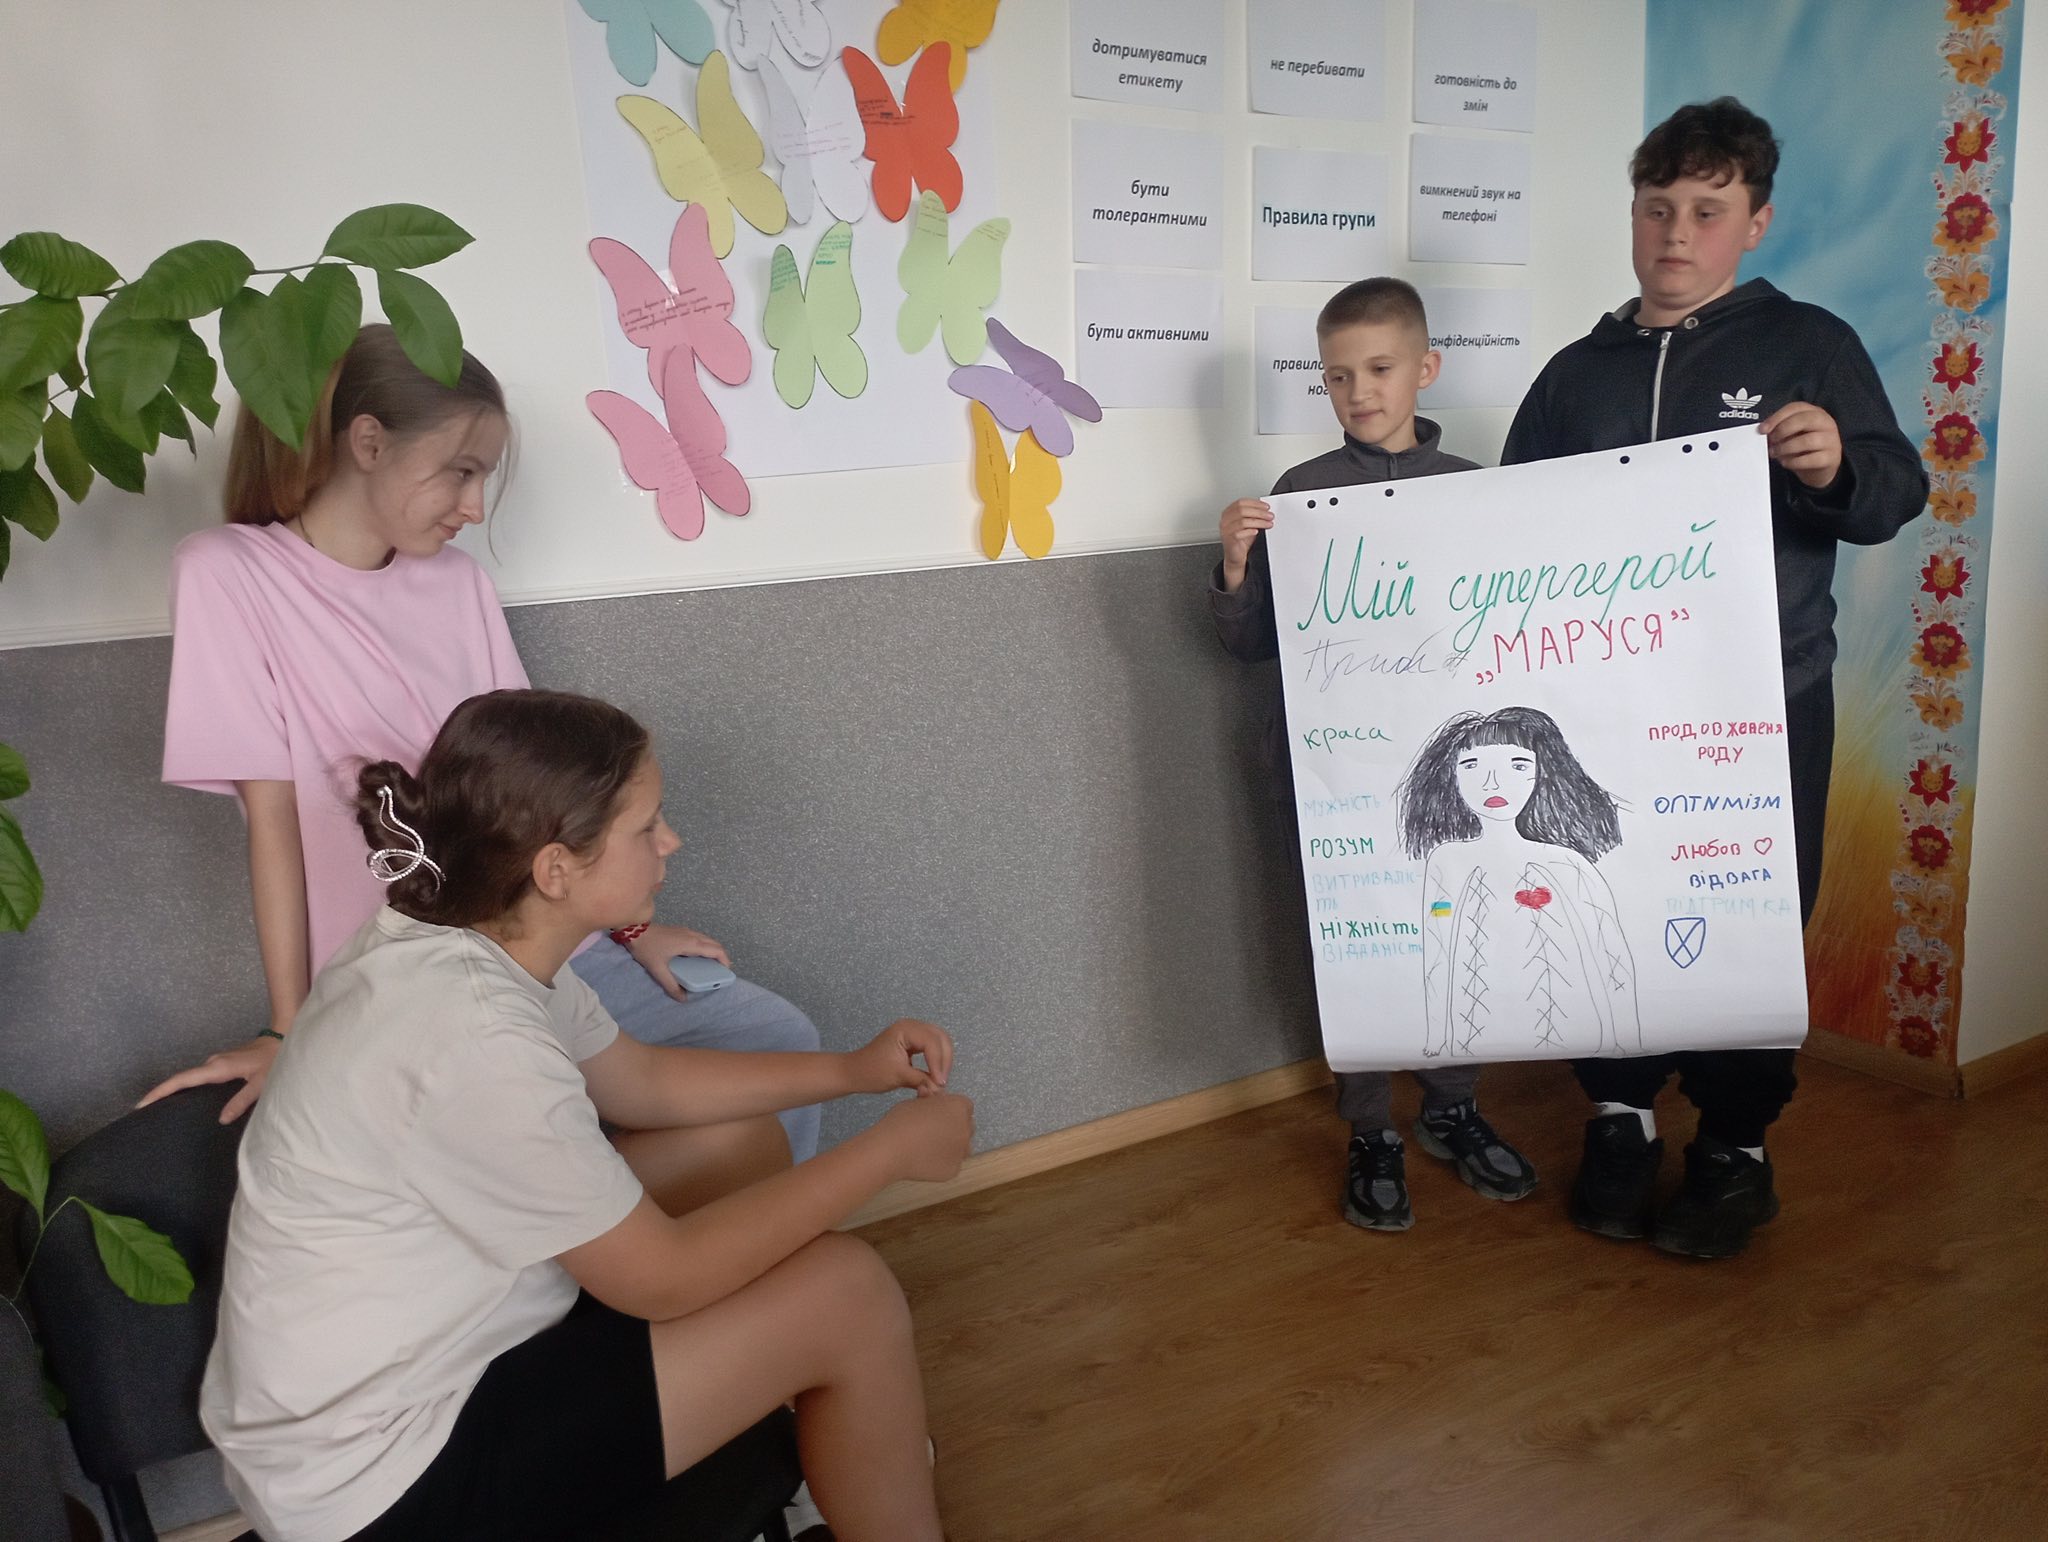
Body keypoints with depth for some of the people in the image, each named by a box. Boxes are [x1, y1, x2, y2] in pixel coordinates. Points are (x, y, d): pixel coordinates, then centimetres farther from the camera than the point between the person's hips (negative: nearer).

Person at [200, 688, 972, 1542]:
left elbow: (642, 1081, 11)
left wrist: (850, 1071, 4)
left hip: (409, 1349, 9)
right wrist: (888, 1148, -15)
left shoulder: (463, 944, -5)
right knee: (848, 1295, -12)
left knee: (742, 1143, 10)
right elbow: (662, 1277, -23)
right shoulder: (470, 1038, -33)